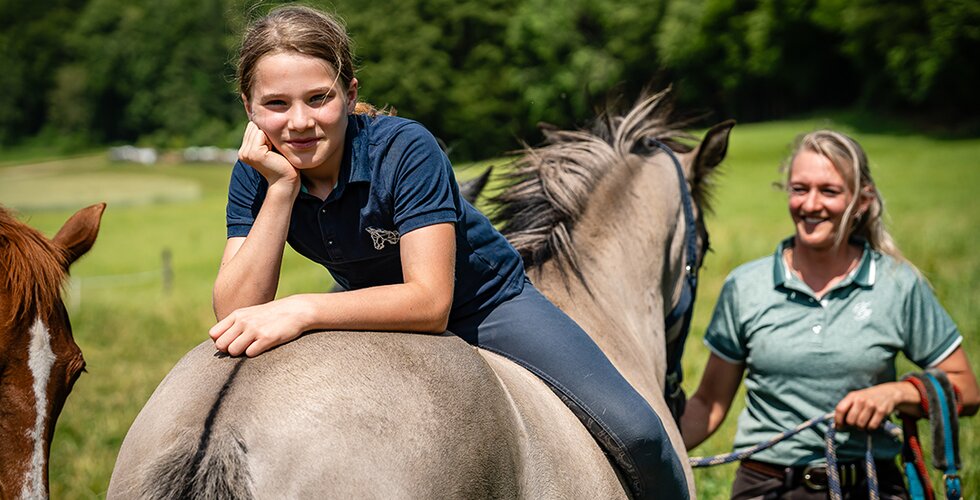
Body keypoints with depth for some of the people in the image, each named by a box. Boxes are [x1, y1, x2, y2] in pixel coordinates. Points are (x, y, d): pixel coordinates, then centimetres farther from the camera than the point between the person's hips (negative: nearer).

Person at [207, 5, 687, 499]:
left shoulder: (405, 149, -29)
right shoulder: (256, 176, -16)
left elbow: (430, 300, -36)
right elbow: (235, 315, -25)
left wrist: (302, 310, -49)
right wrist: (280, 188, -33)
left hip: (486, 304, -4)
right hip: (376, 318, 4)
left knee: (631, 432, -19)